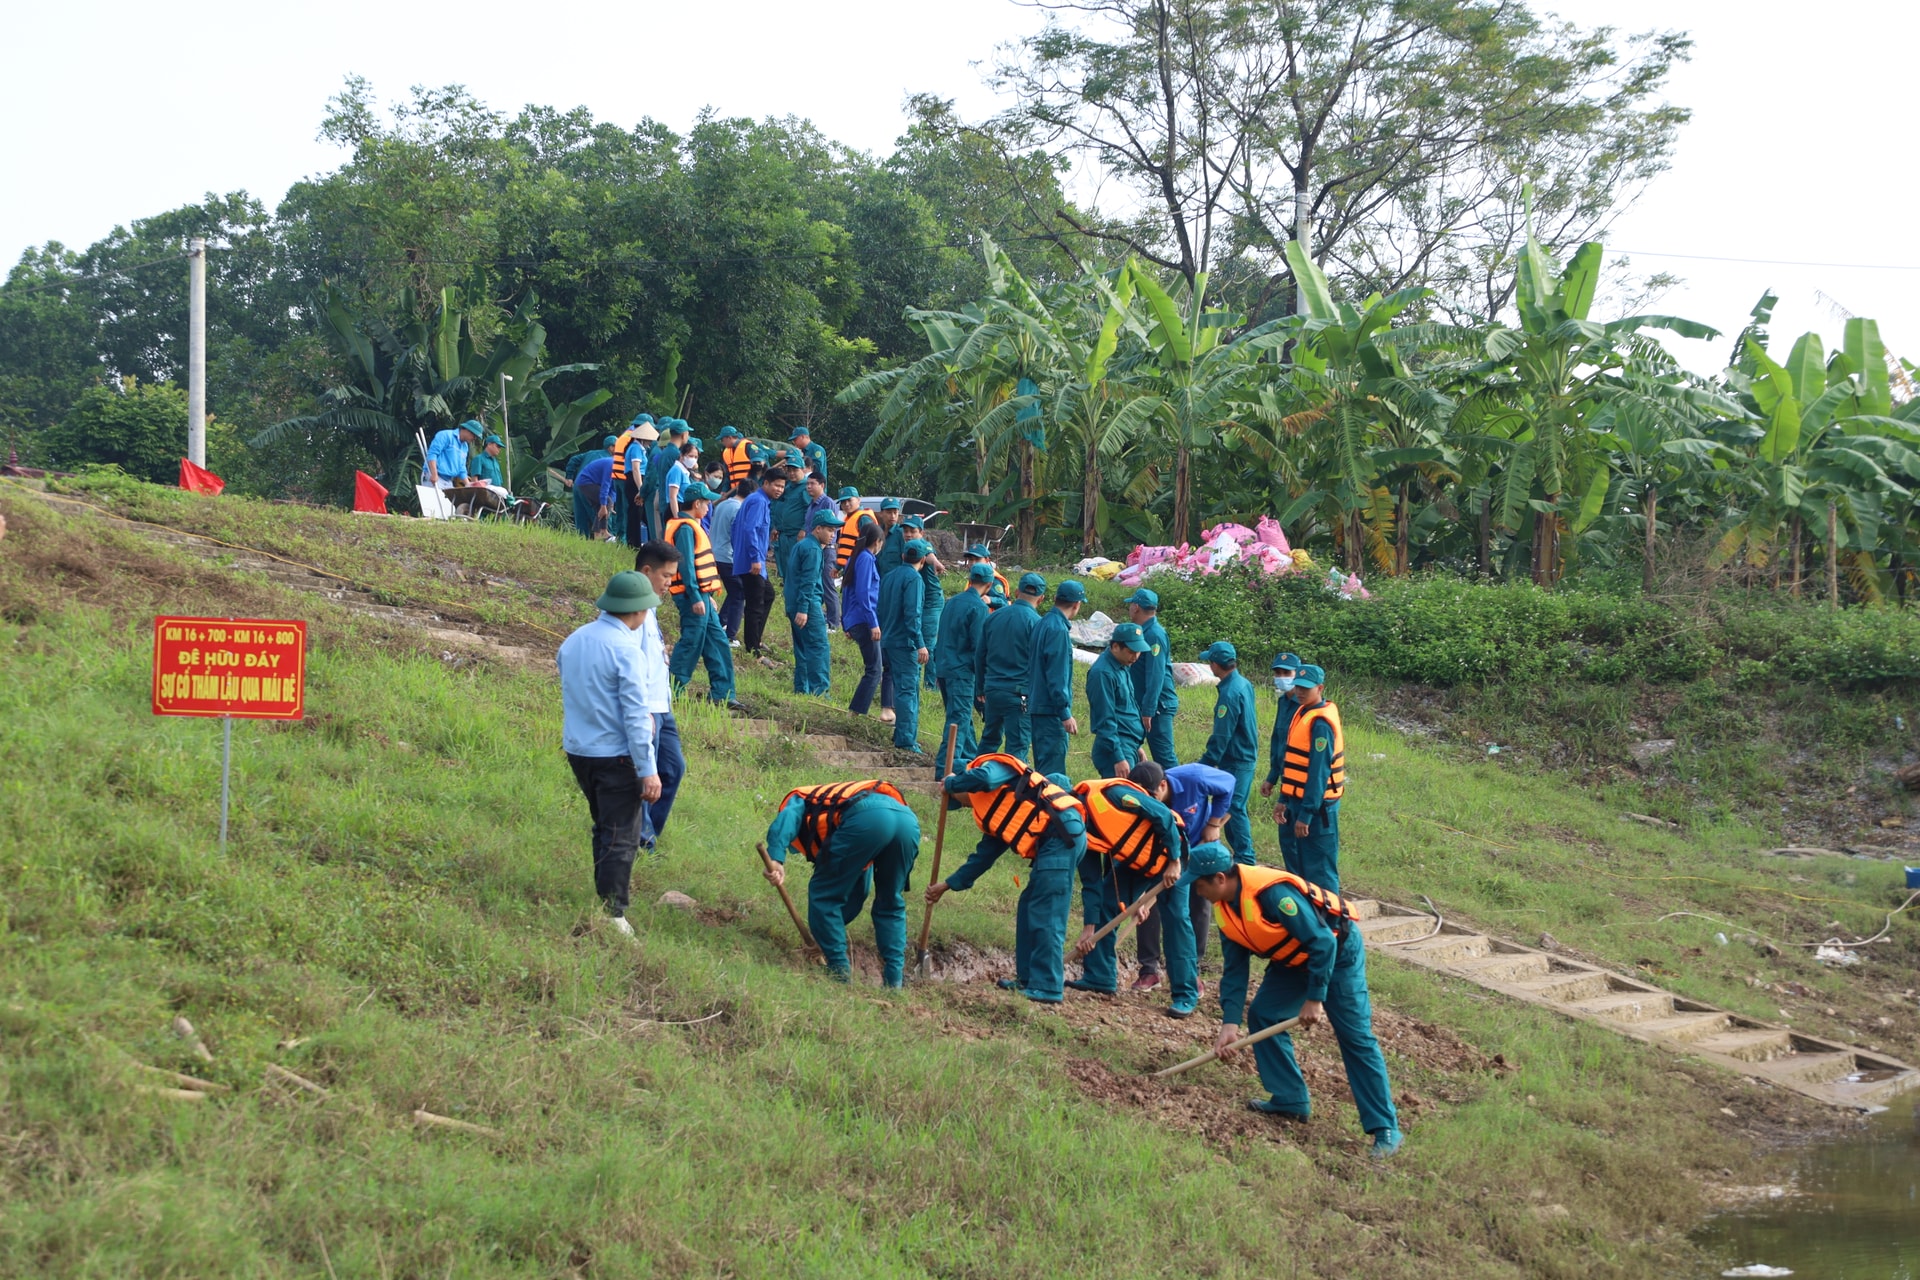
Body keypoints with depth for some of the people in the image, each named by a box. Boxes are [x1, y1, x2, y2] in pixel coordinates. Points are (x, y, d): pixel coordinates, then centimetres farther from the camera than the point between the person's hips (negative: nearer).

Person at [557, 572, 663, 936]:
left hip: (577, 751, 8)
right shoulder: (625, 649, -17)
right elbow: (635, 715, -18)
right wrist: (648, 770, -15)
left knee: (604, 829, 22)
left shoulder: (572, 641, 6)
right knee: (621, 838, 0)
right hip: (615, 755, -8)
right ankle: (612, 915, -1)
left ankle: (604, 901, 29)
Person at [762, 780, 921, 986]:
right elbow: (857, 893, 47)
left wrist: (775, 859, -10)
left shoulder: (800, 799, 32)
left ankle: (840, 973, 11)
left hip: (866, 818, -7)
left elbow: (787, 817, 3)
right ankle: (895, 981, 18)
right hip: (908, 819, 7)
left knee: (823, 894, 11)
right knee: (890, 905, 25)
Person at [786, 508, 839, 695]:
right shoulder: (813, 549, -12)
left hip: (793, 604, 10)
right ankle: (819, 692, -16)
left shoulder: (800, 545, 19)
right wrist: (803, 609, -24)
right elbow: (808, 581, -19)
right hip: (809, 605, -10)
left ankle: (801, 690, 14)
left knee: (803, 649, 13)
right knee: (819, 648, -11)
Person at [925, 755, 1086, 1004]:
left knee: (1046, 915, -10)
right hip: (1054, 843, 10)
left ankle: (1047, 988, -11)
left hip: (1062, 834, -10)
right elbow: (983, 857, 33)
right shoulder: (993, 815, 29)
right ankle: (1028, 979, 22)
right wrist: (947, 885, 35)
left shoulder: (993, 766, 5)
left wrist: (951, 783, 0)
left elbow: (984, 777, -19)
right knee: (1029, 908, 16)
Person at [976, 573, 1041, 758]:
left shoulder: (993, 618, 7)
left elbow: (980, 657, 14)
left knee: (989, 739, 19)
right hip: (1019, 693, -5)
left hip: (992, 689, 5)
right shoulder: (1035, 622, -10)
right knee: (1017, 746, -1)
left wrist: (981, 688, 24)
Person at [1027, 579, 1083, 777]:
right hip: (1052, 709, -10)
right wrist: (1065, 713, -19)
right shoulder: (1058, 630, -16)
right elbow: (1057, 676, -20)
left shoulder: (1043, 623, 12)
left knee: (1044, 763, 15)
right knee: (1053, 764, -9)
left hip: (1037, 706, 10)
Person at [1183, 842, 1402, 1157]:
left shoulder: (1272, 893, -33)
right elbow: (1235, 969, 0)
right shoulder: (1224, 908, -5)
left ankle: (1385, 1130, -10)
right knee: (1261, 1015, 4)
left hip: (1338, 951, -9)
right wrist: (1230, 1023, -9)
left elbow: (1323, 943, -30)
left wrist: (1314, 999, -25)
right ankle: (1291, 1100, 14)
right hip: (1294, 959, 9)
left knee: (1356, 1037, -11)